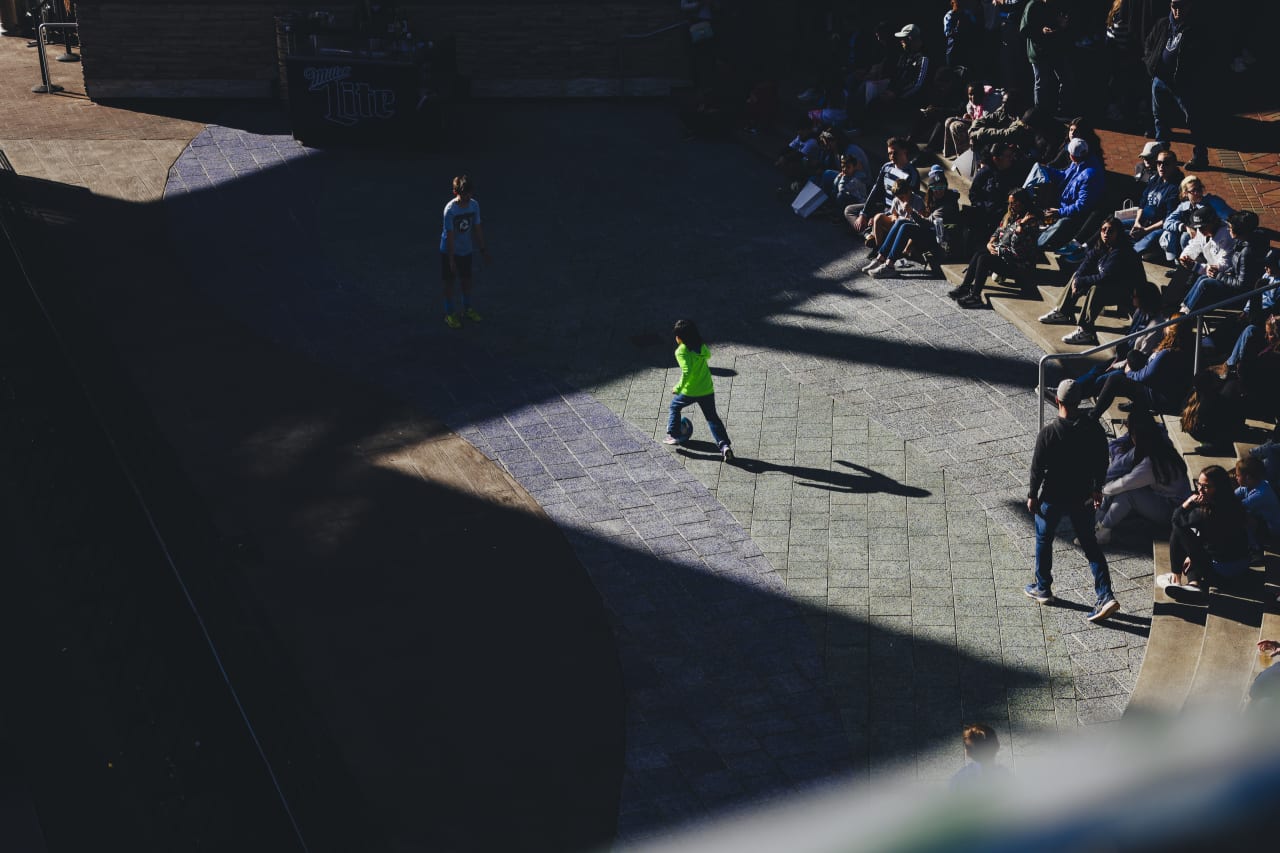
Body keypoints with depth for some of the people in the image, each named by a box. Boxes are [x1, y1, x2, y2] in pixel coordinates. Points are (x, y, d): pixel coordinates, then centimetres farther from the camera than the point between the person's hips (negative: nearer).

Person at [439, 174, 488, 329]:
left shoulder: (474, 205, -10)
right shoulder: (450, 209, -26)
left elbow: (478, 227, 1)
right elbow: (450, 235, -22)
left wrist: (483, 249, 7)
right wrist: (451, 259, -20)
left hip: (466, 250, 5)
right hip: (449, 251, -5)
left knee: (467, 280, 18)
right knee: (450, 282, 9)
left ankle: (467, 308, 39)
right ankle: (449, 314, 22)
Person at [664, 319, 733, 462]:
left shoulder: (681, 351, -16)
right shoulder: (701, 346, 1)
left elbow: (687, 371, -26)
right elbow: (708, 355, 23)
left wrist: (679, 387, -19)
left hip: (689, 391, -4)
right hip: (707, 390, 4)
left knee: (674, 407, 24)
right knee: (712, 418, 11)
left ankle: (674, 435, 24)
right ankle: (724, 445, -3)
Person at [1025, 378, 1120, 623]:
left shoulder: (1049, 432, -21)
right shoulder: (1093, 428, -9)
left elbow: (1037, 467, -14)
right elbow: (1102, 462, 2)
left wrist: (1032, 495, 0)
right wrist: (1097, 489, 17)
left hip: (1053, 497, -3)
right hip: (1083, 497, 3)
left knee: (1044, 540, 19)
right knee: (1090, 545, 11)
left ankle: (1043, 589, 32)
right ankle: (1106, 596, 2)